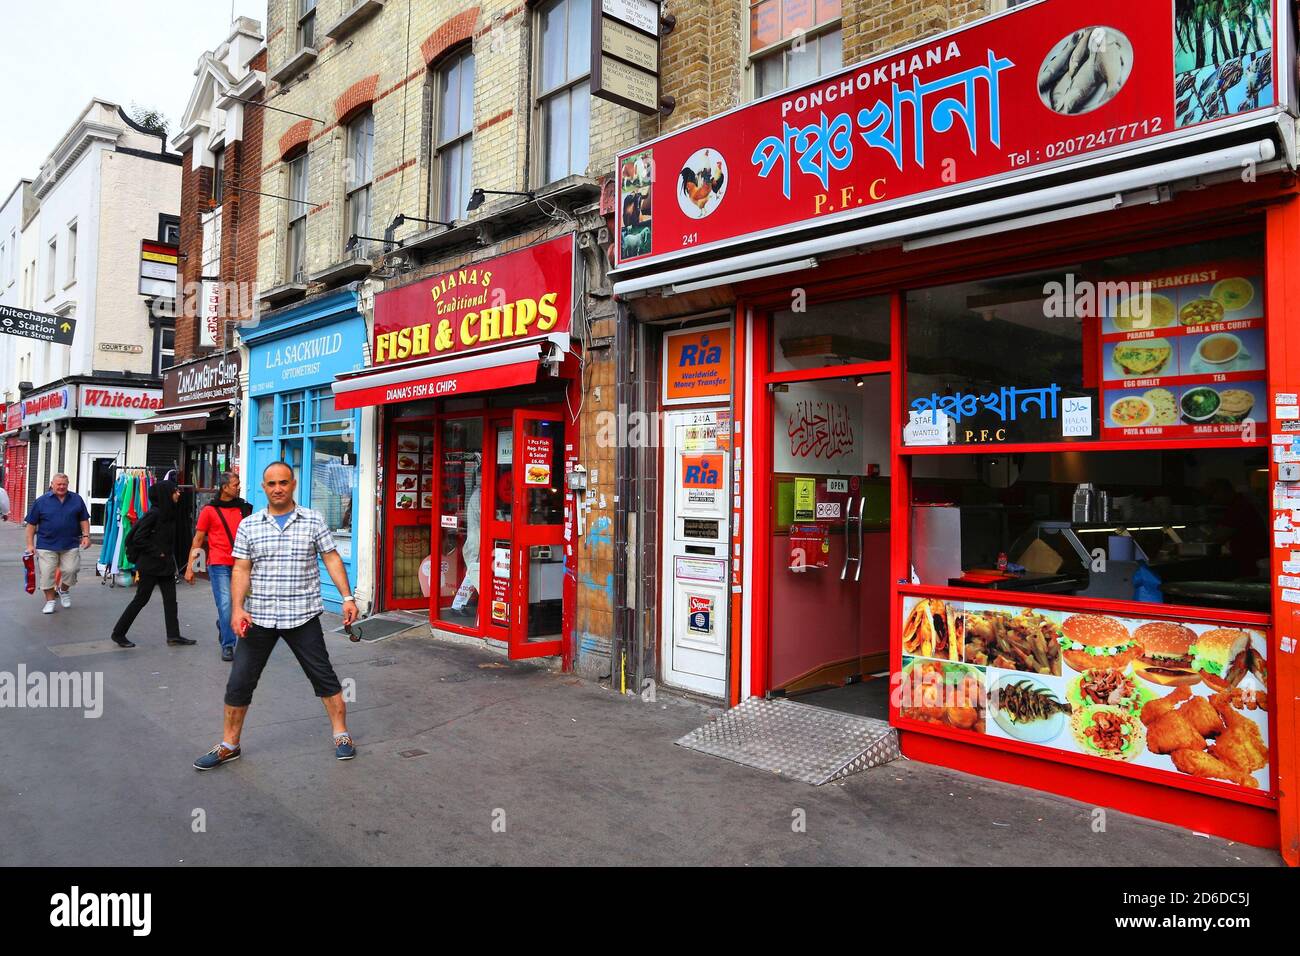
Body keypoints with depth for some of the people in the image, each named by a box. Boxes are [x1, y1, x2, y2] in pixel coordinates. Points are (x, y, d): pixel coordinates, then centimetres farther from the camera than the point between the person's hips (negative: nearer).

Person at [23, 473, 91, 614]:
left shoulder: (76, 499, 5)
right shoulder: (41, 501, 0)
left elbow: (84, 520, 11)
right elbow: (31, 524, 3)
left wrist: (86, 536, -2)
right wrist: (30, 544, -1)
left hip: (71, 544, 1)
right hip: (46, 545, -1)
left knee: (70, 570, -4)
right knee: (46, 573, -1)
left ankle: (63, 590, 25)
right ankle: (50, 600, 14)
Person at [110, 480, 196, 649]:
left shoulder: (169, 513, 7)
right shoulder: (154, 513, -16)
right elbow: (138, 538, -17)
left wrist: (170, 557, 10)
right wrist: (157, 552, -15)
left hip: (166, 565, 8)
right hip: (150, 565, -8)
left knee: (170, 599, 5)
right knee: (141, 599, 2)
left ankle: (173, 636, 8)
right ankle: (118, 633, 17)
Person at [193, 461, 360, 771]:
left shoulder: (313, 521, 0)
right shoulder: (249, 525, 4)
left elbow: (332, 559, 0)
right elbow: (241, 570, 2)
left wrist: (347, 597, -8)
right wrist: (237, 608, -11)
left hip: (303, 617, -1)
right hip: (258, 618, 2)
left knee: (323, 676, 5)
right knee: (239, 682, 7)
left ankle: (341, 734, 20)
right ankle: (229, 745, 25)